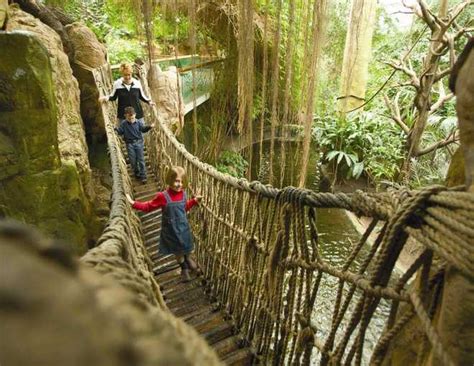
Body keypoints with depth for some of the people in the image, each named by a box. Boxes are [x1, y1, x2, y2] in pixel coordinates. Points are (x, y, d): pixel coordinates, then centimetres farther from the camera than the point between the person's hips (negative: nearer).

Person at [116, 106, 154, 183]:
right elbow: (120, 132, -2)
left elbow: (143, 129, 1)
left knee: (141, 159, 0)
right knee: (132, 160, 5)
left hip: (139, 142, 0)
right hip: (129, 143, 0)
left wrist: (149, 127, -16)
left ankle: (143, 176, 5)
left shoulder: (138, 122, -4)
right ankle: (137, 173, 27)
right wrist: (117, 129, -22)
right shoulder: (123, 123, -5)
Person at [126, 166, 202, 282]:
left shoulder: (183, 194, -9)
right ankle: (184, 268, 45)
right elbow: (148, 206, -14)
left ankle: (189, 260, 56)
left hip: (184, 227, 3)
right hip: (171, 230, -3)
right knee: (177, 251, 18)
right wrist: (133, 203, -22)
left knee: (188, 248, 21)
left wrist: (195, 200, 2)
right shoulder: (163, 196, -24)